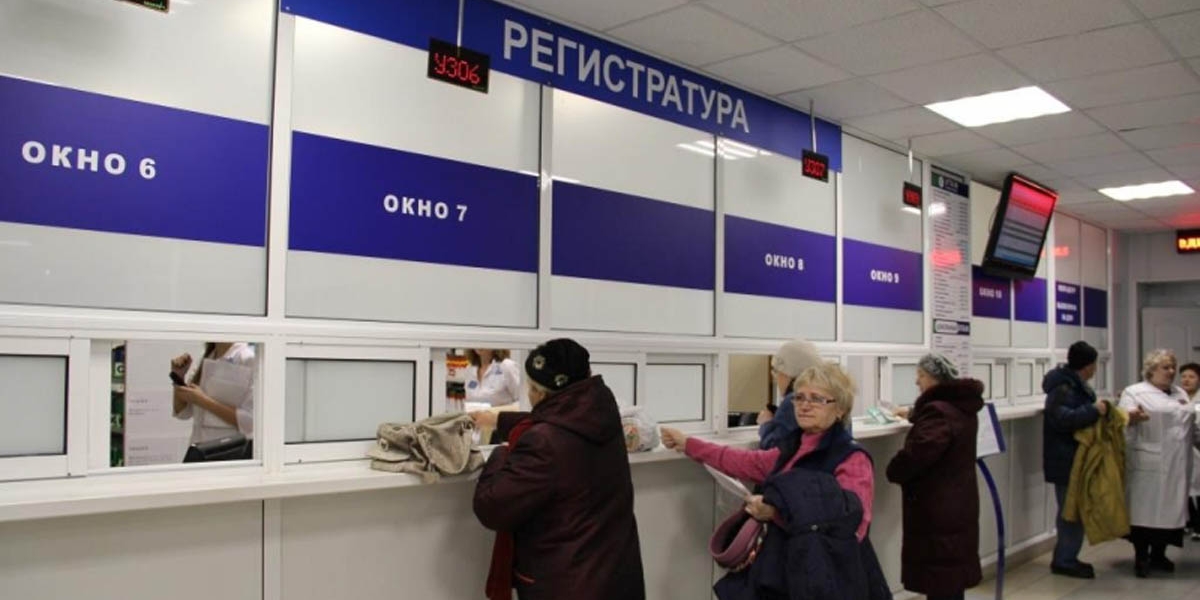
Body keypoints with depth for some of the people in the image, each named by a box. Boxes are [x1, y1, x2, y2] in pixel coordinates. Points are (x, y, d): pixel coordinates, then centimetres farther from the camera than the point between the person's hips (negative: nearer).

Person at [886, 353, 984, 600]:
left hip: (937, 508, -10)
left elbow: (916, 454, -32)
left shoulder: (938, 412, -23)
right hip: (956, 504, 10)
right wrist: (914, 414, 34)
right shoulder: (961, 407, 9)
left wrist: (894, 471, -14)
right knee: (952, 579, 20)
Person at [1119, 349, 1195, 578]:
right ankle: (1141, 558, 8)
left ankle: (1158, 555, 23)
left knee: (1171, 508, 10)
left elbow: (1191, 425, 22)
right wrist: (1132, 420, -31)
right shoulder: (1134, 393, -3)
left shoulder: (1180, 394, 17)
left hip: (1177, 466, 6)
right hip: (1148, 466, -6)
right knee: (1145, 508, -1)